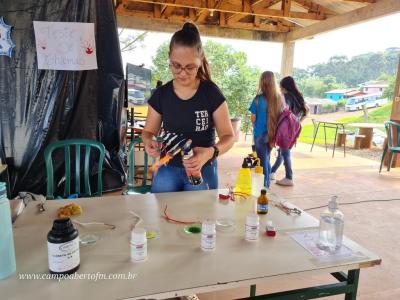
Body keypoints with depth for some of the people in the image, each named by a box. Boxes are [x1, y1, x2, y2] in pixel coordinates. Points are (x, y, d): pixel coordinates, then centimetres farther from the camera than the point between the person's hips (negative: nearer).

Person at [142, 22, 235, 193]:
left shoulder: (211, 93, -11)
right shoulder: (161, 94, -4)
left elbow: (228, 136, -9)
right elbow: (149, 131, 6)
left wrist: (211, 152, -30)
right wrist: (149, 143, -19)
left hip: (202, 170, -2)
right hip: (167, 169, 2)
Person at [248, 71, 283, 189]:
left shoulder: (258, 99, -15)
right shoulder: (279, 98, -3)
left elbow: (253, 118, -7)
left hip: (260, 134, -4)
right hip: (273, 134, 4)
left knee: (263, 161, 8)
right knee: (267, 159, 21)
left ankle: (264, 186, 17)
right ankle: (267, 184, 31)